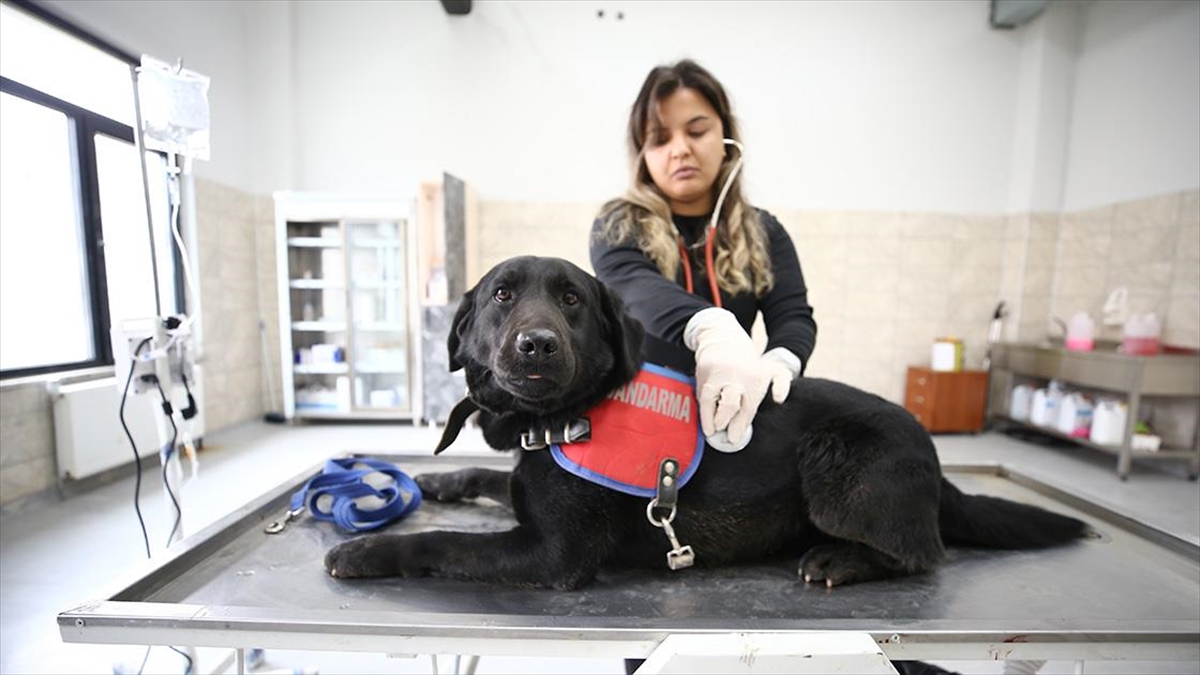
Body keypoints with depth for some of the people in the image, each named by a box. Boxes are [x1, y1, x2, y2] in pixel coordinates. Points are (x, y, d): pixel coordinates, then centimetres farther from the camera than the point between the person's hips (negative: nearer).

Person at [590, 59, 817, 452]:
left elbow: (794, 315, -4)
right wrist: (710, 329, -42)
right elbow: (634, 285, -22)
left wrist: (779, 362, -28)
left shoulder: (764, 233, 8)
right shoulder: (617, 227, -1)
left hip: (726, 413, 2)